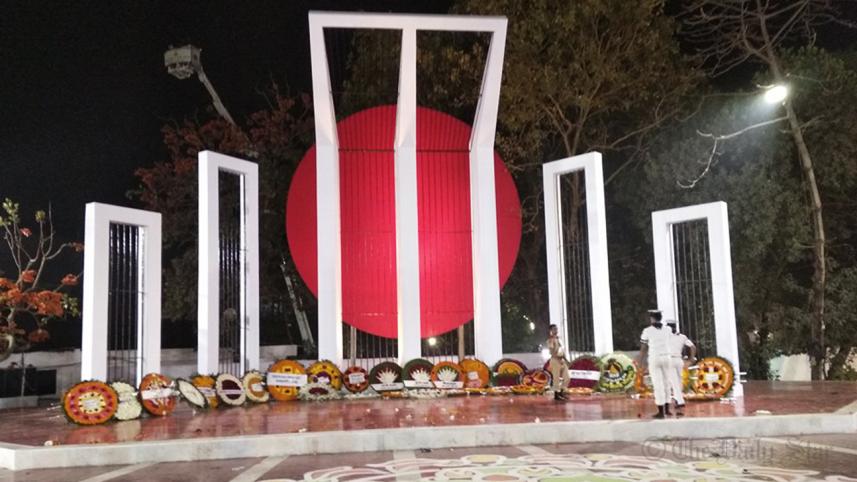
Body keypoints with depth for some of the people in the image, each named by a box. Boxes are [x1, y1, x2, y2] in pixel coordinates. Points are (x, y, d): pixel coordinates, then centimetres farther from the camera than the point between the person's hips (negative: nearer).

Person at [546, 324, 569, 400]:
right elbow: (552, 351, -15)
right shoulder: (550, 340, -6)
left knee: (566, 377, 7)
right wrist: (558, 359, -21)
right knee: (557, 378, -3)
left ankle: (561, 393, 19)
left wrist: (565, 359, 8)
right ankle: (556, 395, 6)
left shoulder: (558, 339, 17)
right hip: (555, 360, -8)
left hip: (562, 360, 8)